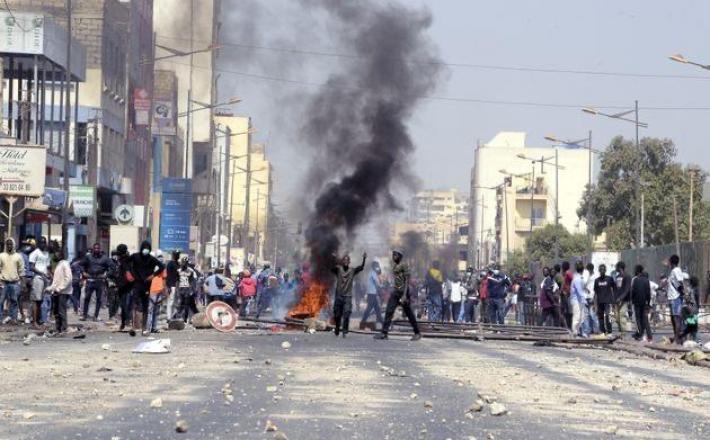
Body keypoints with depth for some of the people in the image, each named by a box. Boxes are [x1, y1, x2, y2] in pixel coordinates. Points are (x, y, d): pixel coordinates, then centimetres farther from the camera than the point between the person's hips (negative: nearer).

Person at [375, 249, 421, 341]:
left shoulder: (404, 265, -9)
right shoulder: (395, 266, 16)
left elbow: (407, 280, -15)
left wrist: (404, 295, -23)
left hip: (403, 291, -8)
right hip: (395, 291, 8)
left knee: (408, 313, -1)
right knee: (389, 311, -4)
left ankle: (417, 333, 8)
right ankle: (384, 333, -8)